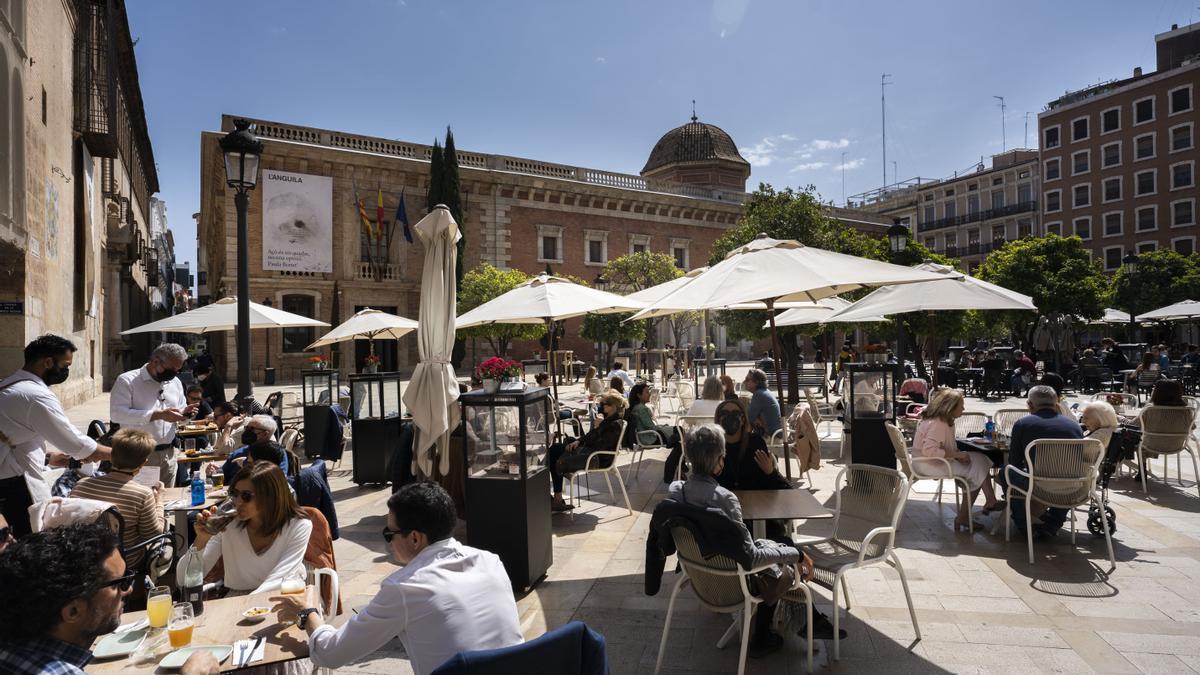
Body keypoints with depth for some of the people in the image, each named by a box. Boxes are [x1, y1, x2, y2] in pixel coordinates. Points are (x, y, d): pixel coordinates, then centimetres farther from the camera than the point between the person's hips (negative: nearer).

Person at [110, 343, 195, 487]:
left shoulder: (175, 382, 10)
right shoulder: (127, 380, -8)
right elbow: (117, 414, -19)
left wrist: (184, 413, -5)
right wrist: (158, 415, -25)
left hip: (168, 454, 5)